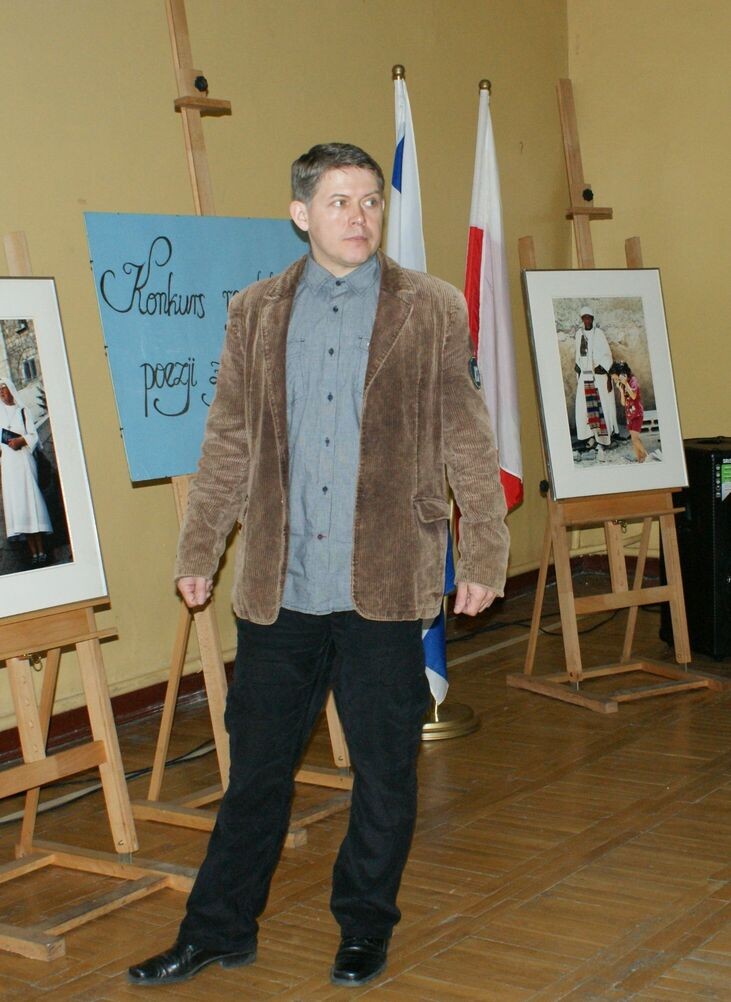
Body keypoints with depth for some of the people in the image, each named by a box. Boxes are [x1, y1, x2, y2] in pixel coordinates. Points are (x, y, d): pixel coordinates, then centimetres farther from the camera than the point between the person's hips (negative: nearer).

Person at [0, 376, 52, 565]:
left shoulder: (22, 411, 12)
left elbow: (34, 435, 8)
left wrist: (21, 441, -10)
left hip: (23, 459, -1)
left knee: (31, 498, -10)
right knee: (16, 501, -8)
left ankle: (41, 550, -13)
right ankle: (33, 552, -12)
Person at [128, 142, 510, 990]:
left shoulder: (431, 310, 2)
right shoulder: (256, 314, 8)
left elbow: (466, 441, 2)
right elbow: (227, 443, 12)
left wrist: (484, 554, 0)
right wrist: (198, 548, 11)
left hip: (383, 586, -2)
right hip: (279, 586, 2)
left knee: (385, 769, 8)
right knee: (256, 763, 11)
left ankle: (364, 929, 28)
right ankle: (219, 929, 27)